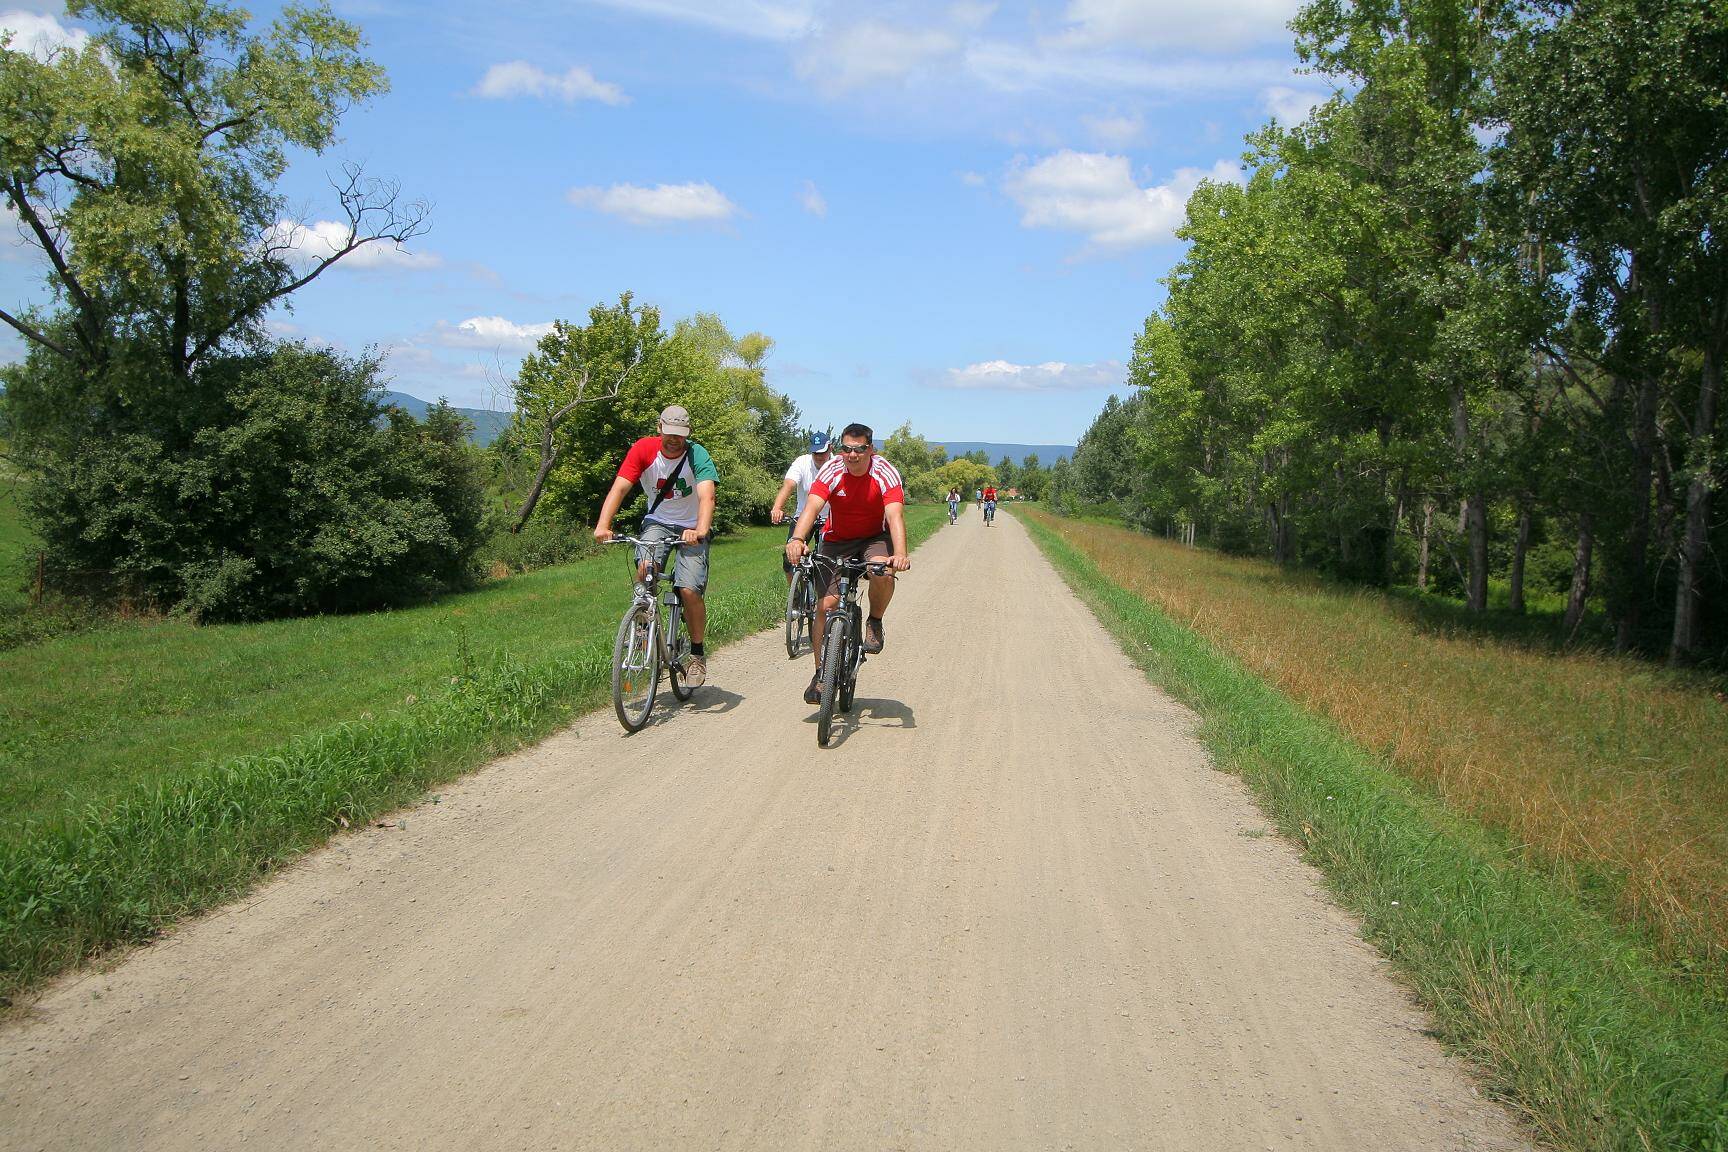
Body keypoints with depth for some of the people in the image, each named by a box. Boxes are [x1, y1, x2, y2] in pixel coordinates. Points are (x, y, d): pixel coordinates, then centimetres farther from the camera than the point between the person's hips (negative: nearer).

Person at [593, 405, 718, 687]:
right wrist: (603, 525, -37)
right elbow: (619, 488, -21)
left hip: (691, 528, -2)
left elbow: (706, 497, -33)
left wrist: (700, 530, -52)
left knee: (690, 590, -16)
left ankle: (697, 653, 5)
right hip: (657, 521, 2)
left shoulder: (699, 457, -19)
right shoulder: (643, 449, -14)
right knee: (645, 568, -28)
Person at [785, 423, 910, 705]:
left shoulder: (886, 473, -21)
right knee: (826, 604, -10)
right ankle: (821, 674, 3)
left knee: (883, 573, -34)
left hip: (875, 538, -1)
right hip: (837, 540, 1)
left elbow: (895, 515, -34)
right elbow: (812, 507, -32)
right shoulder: (831, 471, -18)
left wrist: (900, 553, -52)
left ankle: (875, 623, -4)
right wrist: (797, 539, -51)